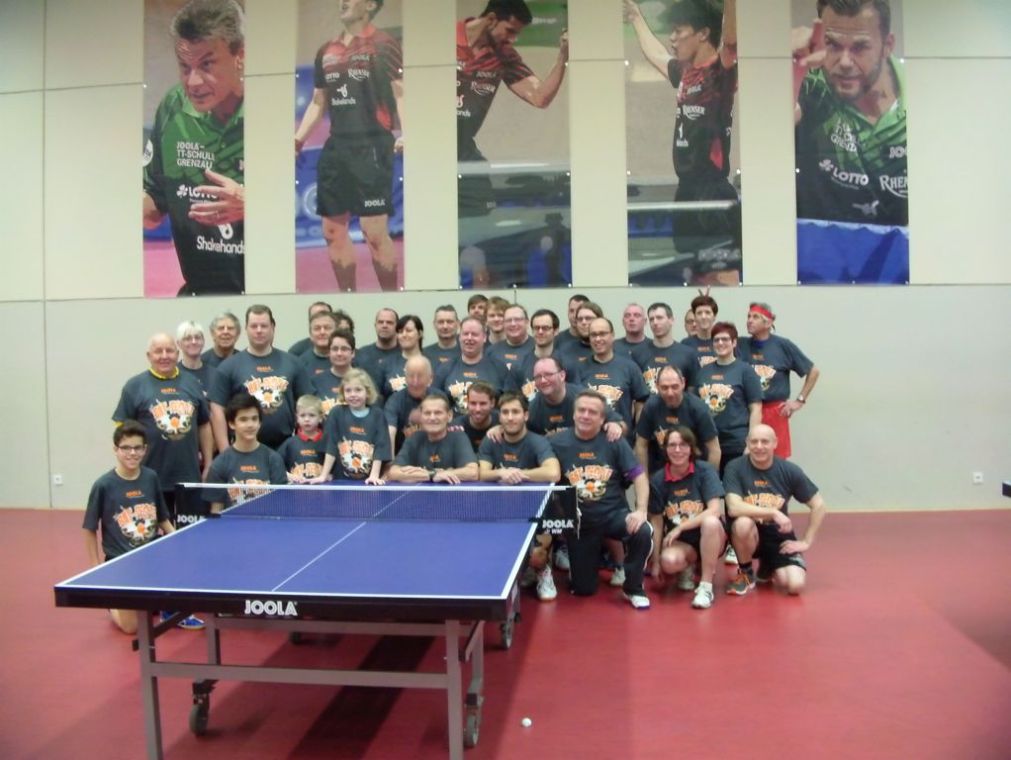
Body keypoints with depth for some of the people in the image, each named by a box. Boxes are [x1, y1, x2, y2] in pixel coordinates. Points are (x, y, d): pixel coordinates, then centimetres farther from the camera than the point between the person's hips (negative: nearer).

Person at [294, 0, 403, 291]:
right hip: (336, 147, 7)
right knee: (333, 231, 8)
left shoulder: (383, 44, -1)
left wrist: (404, 133, -22)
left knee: (374, 231, -9)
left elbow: (400, 94, -6)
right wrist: (298, 137, 14)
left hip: (371, 145, -7)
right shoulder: (326, 51, 16)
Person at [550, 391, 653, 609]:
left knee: (643, 532, -32)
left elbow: (639, 476, -7)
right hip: (579, 521, 0)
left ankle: (633, 588, -5)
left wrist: (641, 510, -21)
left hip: (613, 513, 0)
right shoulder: (558, 442, -7)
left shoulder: (614, 442, -5)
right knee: (583, 589, 3)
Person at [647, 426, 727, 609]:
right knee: (669, 561, -34)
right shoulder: (657, 480, -6)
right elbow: (657, 523, -3)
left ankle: (706, 587, -21)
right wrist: (656, 561, -2)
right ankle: (688, 567, 5)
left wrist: (680, 527, -21)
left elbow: (715, 510, -20)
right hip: (678, 542, 1)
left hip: (709, 538, -1)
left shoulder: (705, 470, -12)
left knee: (711, 522, -36)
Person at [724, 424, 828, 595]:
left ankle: (768, 567, 19)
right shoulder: (735, 468, -14)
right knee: (743, 522, -37)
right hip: (749, 535, -2)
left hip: (778, 536, 2)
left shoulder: (789, 471, -7)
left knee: (795, 585, -20)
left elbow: (818, 506, 1)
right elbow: (734, 508, -26)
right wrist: (773, 512, -29)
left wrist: (807, 542, -2)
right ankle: (745, 573, -6)